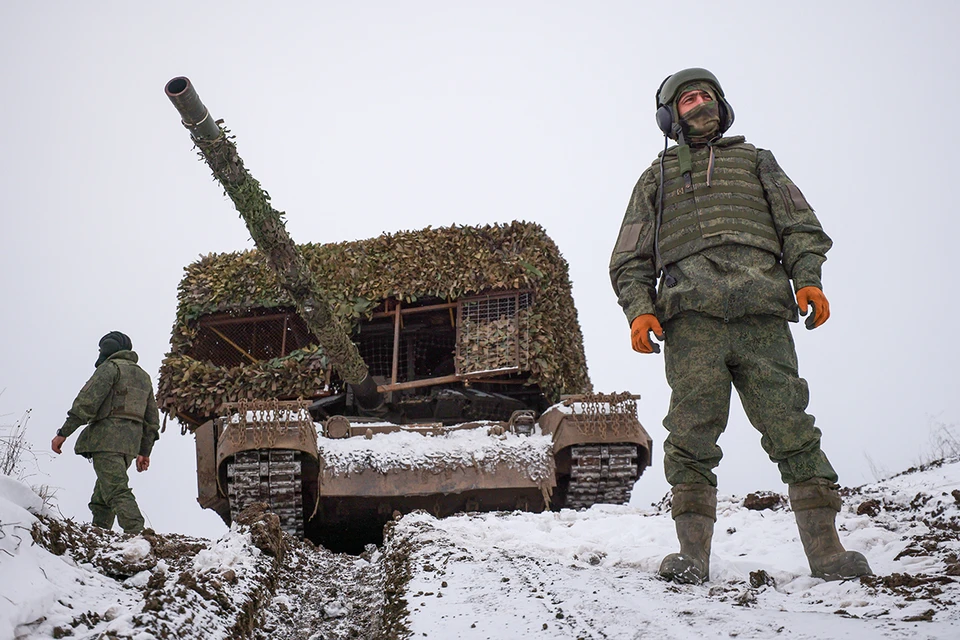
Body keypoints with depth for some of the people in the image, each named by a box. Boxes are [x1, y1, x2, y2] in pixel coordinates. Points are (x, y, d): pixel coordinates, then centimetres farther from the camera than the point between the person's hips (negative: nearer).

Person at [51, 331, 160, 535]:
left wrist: (64, 432, -11)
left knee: (117, 491, -18)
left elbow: (88, 401, -10)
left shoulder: (111, 366, 2)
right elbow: (152, 419, 25)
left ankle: (136, 534, -31)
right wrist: (144, 451, 28)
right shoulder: (144, 377, 26)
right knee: (100, 497, 13)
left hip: (108, 438, -8)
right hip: (130, 443, 8)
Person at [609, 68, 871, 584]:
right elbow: (630, 260, 21)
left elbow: (799, 225, 18)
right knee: (692, 438, -11)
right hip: (690, 314, 0)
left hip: (761, 311, 0)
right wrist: (639, 309, 1)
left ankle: (826, 551, -10)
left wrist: (808, 279, -2)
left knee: (791, 430, -10)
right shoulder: (656, 178, 29)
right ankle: (693, 556, -9)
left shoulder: (756, 161, 30)